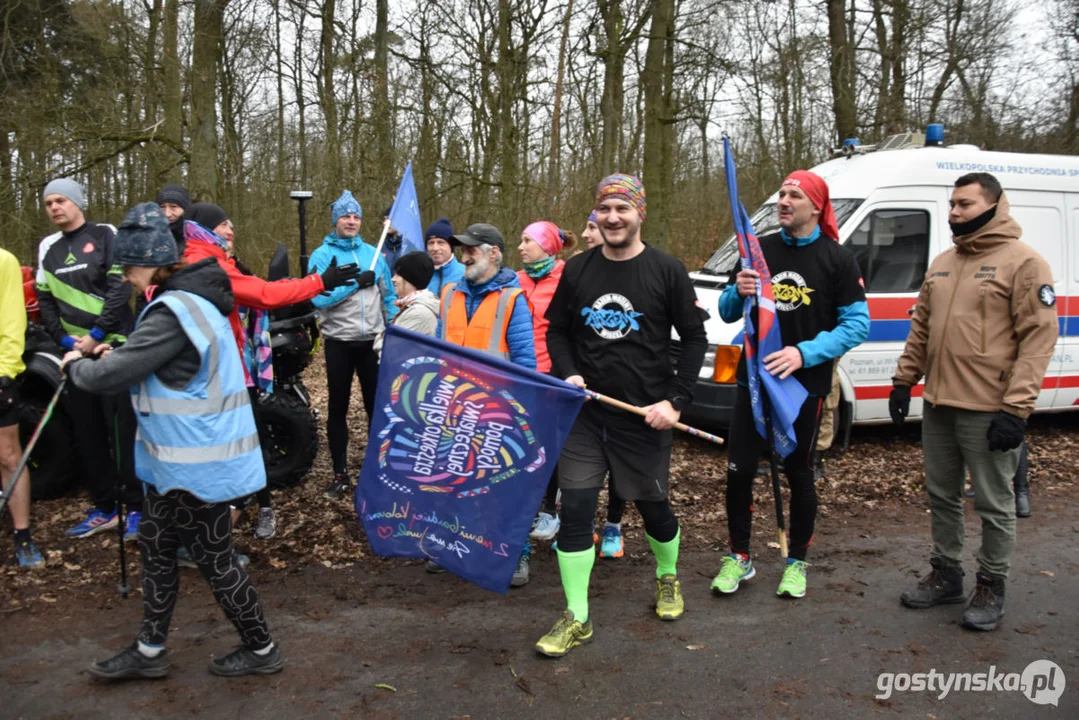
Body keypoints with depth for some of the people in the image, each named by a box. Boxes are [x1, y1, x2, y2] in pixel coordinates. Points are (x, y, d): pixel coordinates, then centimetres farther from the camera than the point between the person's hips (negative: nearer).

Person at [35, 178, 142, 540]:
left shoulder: (106, 236, -1)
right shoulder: (47, 248, 14)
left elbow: (120, 288, -10)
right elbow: (45, 301, 11)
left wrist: (95, 336, -14)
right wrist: (66, 340, -4)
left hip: (114, 347, -5)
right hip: (76, 351, 5)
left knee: (122, 429, -4)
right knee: (87, 432, 9)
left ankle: (136, 506, 6)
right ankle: (104, 507, 19)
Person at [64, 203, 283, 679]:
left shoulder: (173, 311, -23)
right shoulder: (194, 299, 9)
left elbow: (112, 377, -21)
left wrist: (76, 366, 0)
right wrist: (119, 356, 7)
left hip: (197, 463, -10)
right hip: (182, 457, 10)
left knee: (214, 559, 5)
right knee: (155, 545, 20)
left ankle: (260, 649, 22)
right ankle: (149, 650, 35)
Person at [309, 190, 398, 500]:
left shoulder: (373, 254, 6)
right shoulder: (322, 255, -5)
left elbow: (389, 295, 10)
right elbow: (319, 298, -19)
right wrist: (356, 282, -20)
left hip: (373, 341, 3)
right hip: (339, 343, -2)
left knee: (376, 405, 10)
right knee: (338, 407, 8)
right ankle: (340, 475, 19)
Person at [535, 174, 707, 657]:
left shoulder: (667, 271, -5)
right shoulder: (577, 269, 2)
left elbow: (694, 339, -1)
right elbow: (556, 329, 13)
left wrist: (675, 400, -10)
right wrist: (567, 373, -6)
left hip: (644, 415, -2)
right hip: (584, 413, 2)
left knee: (653, 506, 11)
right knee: (575, 509, -3)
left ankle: (668, 579, 43)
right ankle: (577, 618, 10)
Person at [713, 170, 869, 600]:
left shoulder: (837, 259, -3)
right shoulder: (760, 250, 6)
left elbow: (857, 324, -10)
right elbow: (727, 314, 9)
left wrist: (804, 353, -23)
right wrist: (738, 292, -15)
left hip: (804, 384, -3)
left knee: (798, 473, 8)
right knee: (739, 471, 3)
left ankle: (797, 563, 26)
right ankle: (739, 558, 20)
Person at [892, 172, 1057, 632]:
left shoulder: (1023, 262, -9)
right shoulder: (942, 263, 13)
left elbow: (1039, 336, -14)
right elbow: (920, 328, 19)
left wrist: (1016, 408, -19)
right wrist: (904, 381, 13)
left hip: (989, 412, -7)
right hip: (938, 405, 7)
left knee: (994, 504, 6)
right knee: (942, 495, 16)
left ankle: (991, 586, 22)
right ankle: (946, 574, 31)